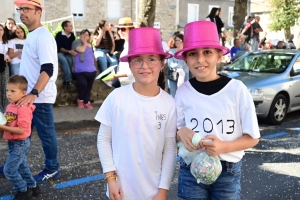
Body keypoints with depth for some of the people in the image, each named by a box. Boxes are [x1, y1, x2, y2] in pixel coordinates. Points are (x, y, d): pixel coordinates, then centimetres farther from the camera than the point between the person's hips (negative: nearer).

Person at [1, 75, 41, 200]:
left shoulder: (23, 109, -24)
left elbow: (22, 130, -28)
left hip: (20, 144, -9)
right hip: (12, 142, 9)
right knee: (21, 167, 20)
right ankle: (32, 187, 35)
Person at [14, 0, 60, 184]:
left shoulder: (43, 36, -17)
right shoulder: (31, 35, 12)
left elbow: (48, 69, -26)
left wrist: (34, 94, -35)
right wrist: (29, 93, 20)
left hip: (40, 97, -9)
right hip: (29, 95, 9)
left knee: (46, 134, 4)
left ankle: (52, 169, 19)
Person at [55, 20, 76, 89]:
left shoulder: (72, 35, 2)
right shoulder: (59, 35, -12)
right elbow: (59, 48, -15)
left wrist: (73, 51, -12)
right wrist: (69, 51, -27)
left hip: (68, 54, 4)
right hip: (59, 53, -4)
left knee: (70, 60, -30)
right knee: (64, 60, -35)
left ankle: (66, 80, -24)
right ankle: (68, 80, -36)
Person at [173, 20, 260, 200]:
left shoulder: (237, 89, -12)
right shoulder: (183, 92, -4)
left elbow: (253, 137, -5)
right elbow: (177, 131, 7)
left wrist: (224, 146, -21)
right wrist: (181, 133, -15)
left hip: (228, 172, -2)